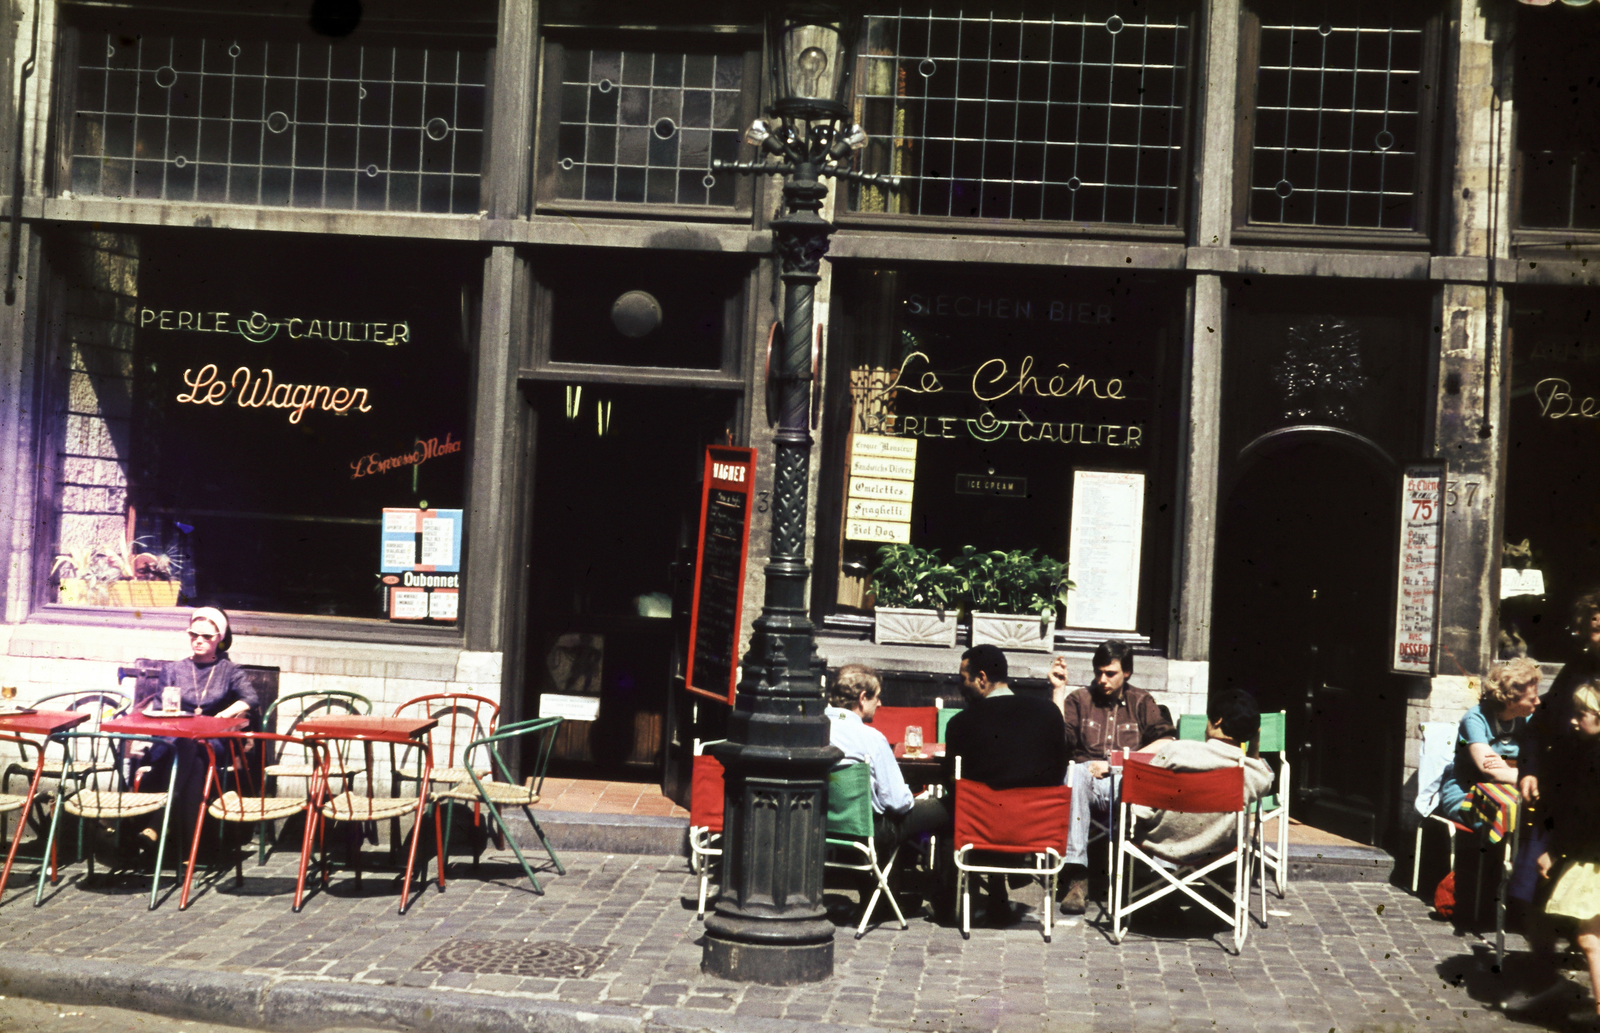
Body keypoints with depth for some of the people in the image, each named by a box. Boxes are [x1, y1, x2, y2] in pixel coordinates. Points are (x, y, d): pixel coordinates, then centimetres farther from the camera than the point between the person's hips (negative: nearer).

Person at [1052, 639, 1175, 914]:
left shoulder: (1141, 702, 20)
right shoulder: (1079, 699, 19)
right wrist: (1058, 690, 2)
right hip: (1090, 785, 1)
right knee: (1075, 772, -37)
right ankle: (1076, 877, -41)